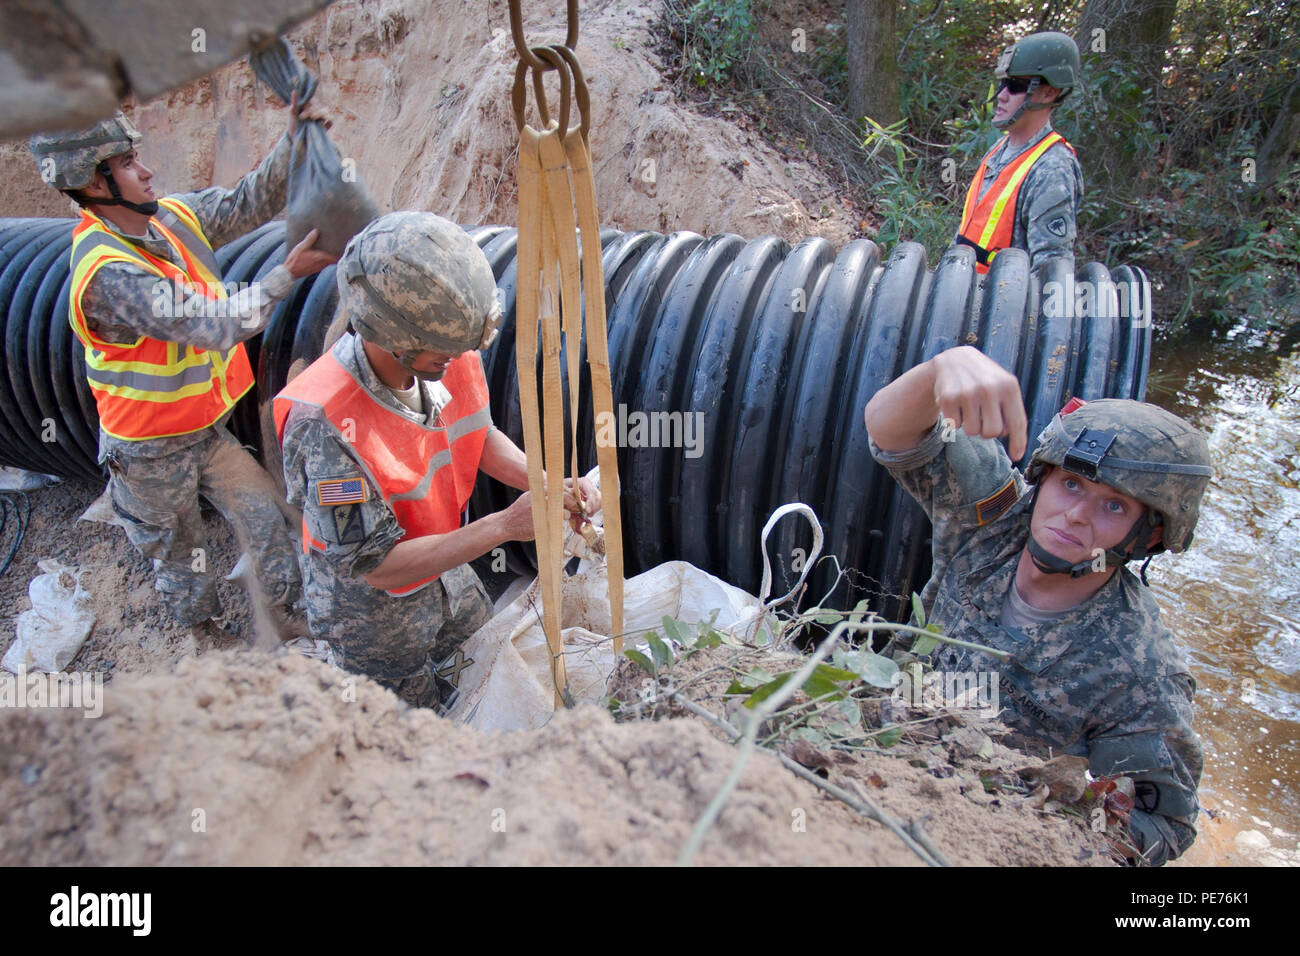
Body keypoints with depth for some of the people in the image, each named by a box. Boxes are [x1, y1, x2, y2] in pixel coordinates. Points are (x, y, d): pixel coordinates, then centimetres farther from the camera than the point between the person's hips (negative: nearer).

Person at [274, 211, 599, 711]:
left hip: (447, 571, 6)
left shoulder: (450, 357, -20)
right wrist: (504, 525, -35)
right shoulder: (323, 421, -39)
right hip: (372, 606, -5)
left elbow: (480, 435, 0)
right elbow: (376, 564, -33)